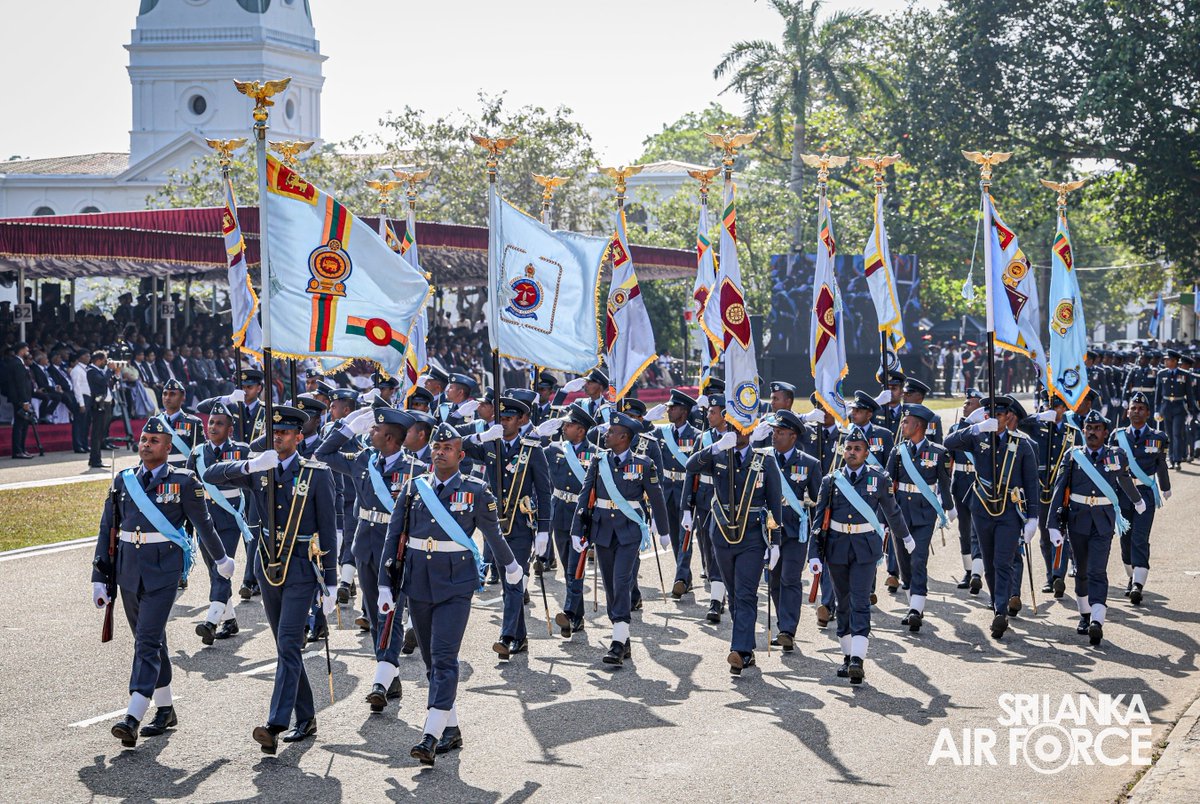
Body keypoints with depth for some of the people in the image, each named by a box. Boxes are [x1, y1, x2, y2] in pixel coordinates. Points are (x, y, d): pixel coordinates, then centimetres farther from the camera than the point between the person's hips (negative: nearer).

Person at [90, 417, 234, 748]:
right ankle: (165, 710, 26)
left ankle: (133, 718, -22)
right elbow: (107, 529, 10)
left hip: (164, 570, -5)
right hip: (129, 569, 5)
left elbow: (203, 523, 9)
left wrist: (221, 559, 21)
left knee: (147, 641, -15)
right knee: (150, 641, 14)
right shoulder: (123, 481, 9)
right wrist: (99, 577, 6)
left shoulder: (182, 481, -3)